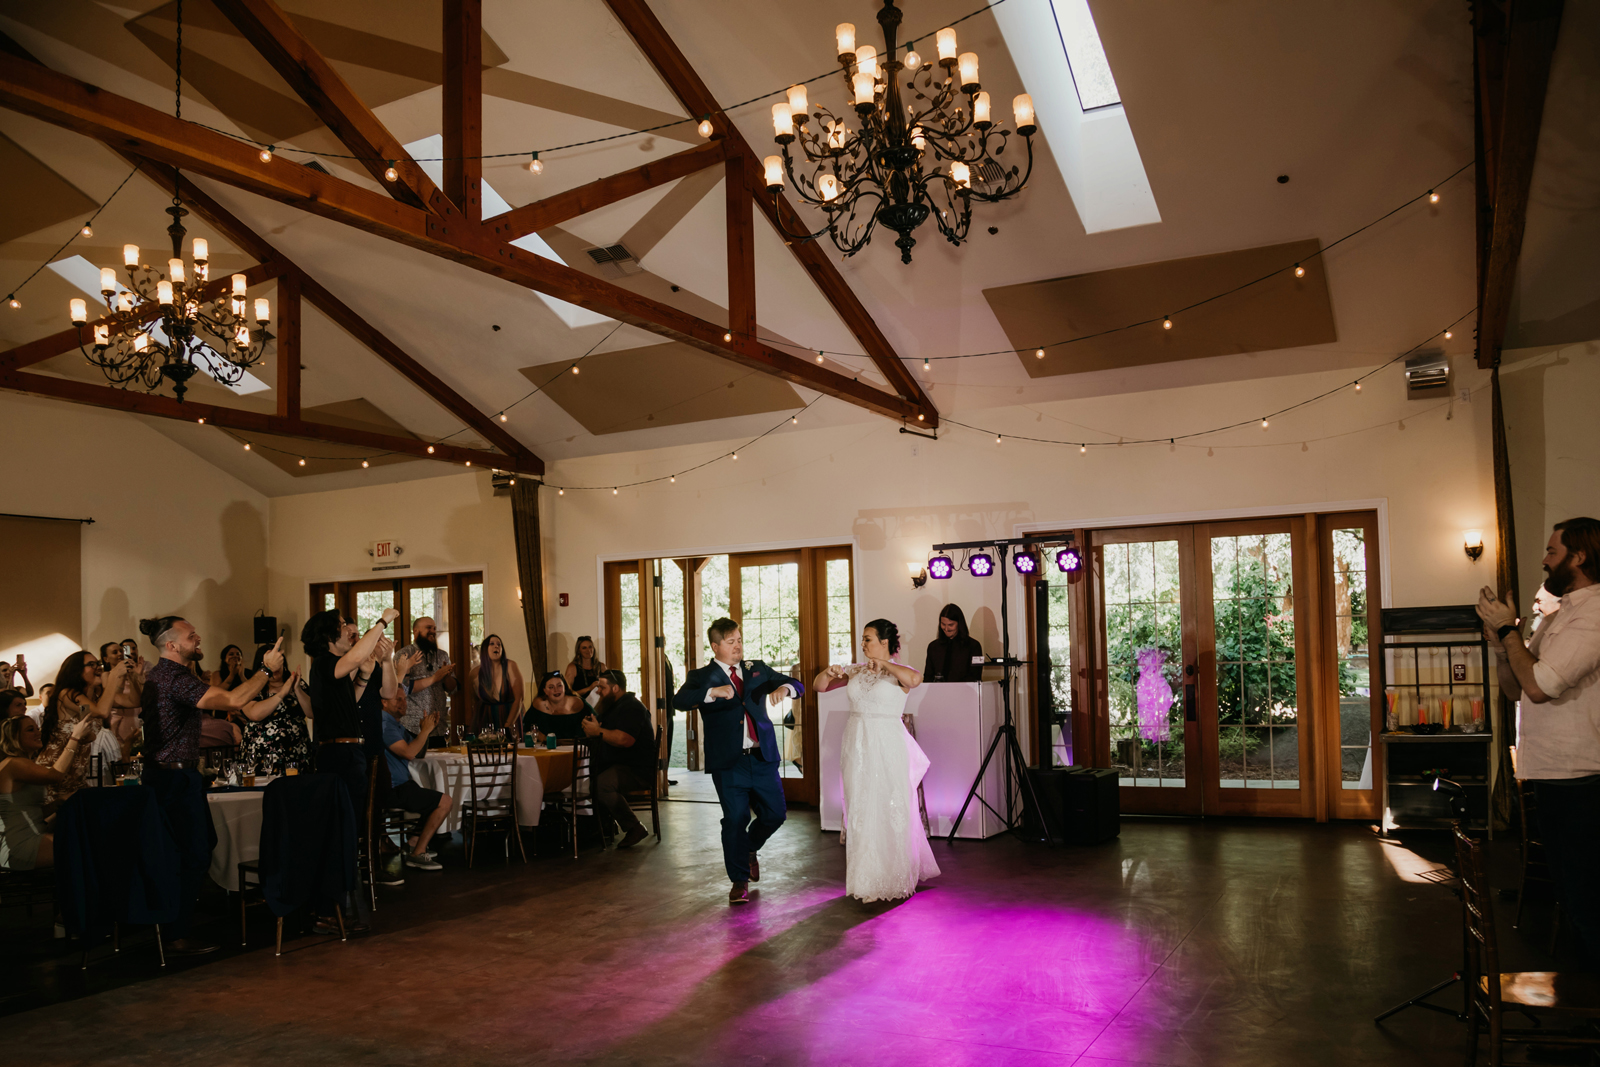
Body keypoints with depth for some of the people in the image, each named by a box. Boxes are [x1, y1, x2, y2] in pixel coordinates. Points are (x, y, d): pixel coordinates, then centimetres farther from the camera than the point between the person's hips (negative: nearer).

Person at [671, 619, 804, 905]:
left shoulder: (757, 669, 12)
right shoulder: (702, 676, 0)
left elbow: (797, 686, 11)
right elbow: (679, 701, -18)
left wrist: (784, 688, -14)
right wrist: (713, 692, -33)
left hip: (763, 758, 4)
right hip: (729, 762, -4)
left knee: (775, 813, 6)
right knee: (735, 820, -2)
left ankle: (749, 848, 37)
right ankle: (739, 881, 15)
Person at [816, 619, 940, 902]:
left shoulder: (898, 673, -5)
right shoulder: (855, 671, 10)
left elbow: (915, 679, -29)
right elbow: (820, 687, 15)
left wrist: (883, 663, -20)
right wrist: (828, 672, -6)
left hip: (887, 746, -5)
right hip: (856, 745, 5)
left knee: (890, 809, 1)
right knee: (860, 811, 9)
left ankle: (894, 878, 17)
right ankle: (866, 879, 20)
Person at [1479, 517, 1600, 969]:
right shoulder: (1557, 618, 15)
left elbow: (1538, 685, -24)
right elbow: (1514, 689, 17)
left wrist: (1508, 629, -12)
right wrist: (1501, 645, 0)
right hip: (1551, 774, 10)